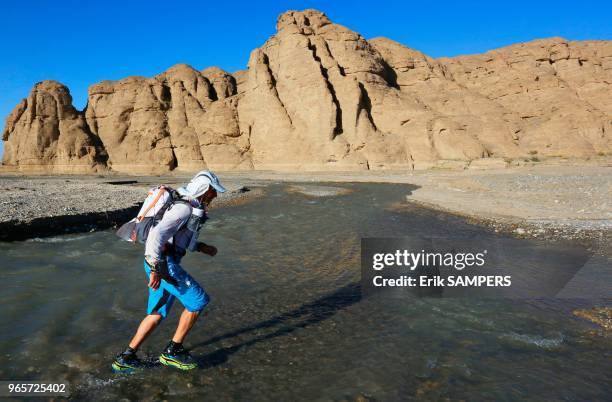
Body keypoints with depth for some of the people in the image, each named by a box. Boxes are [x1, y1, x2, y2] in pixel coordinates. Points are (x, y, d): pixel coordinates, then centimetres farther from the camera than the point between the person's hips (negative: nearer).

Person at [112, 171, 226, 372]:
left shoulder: (189, 206, 16)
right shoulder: (184, 209, -18)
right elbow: (157, 234, -27)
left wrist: (202, 247, 18)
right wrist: (156, 270, -29)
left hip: (160, 262, 10)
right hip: (163, 264, -10)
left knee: (157, 313, 16)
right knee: (198, 301, -3)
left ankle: (126, 358, 20)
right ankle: (173, 351, 6)